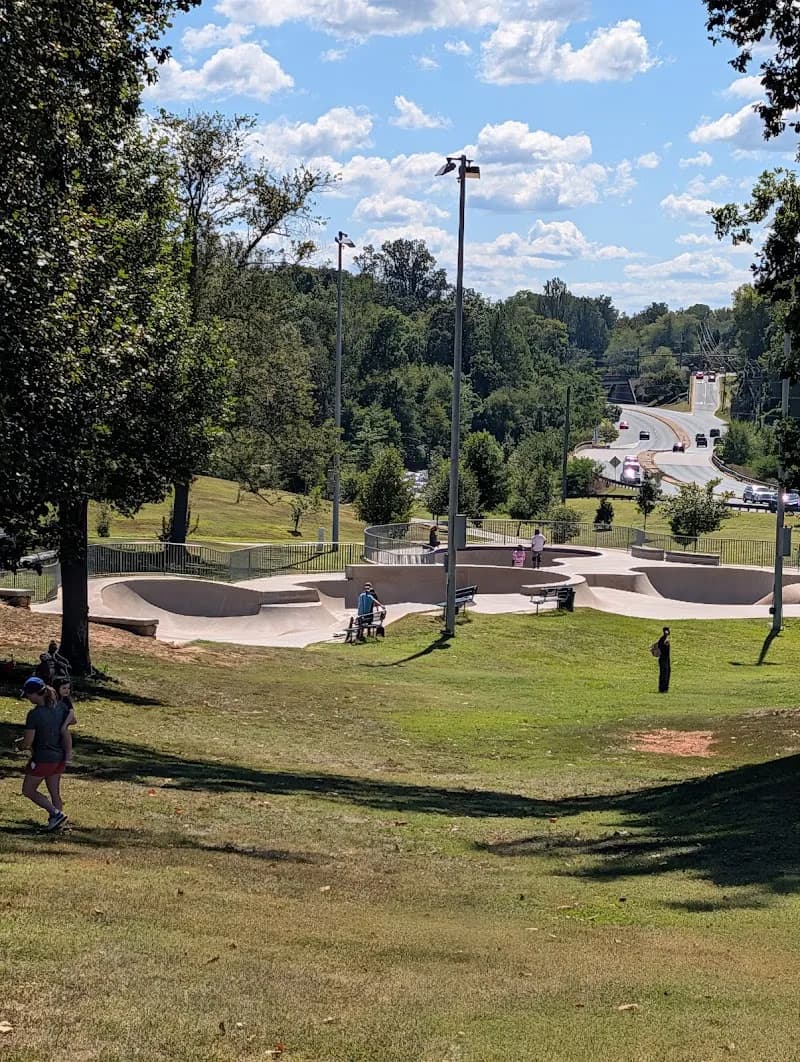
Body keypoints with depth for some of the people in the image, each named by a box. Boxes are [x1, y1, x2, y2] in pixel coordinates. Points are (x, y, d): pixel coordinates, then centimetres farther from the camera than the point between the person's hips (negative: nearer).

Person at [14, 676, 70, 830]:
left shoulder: (34, 714, -22)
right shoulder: (61, 707, -3)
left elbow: (27, 742, -18)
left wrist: (18, 743, 4)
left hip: (42, 758, -7)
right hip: (59, 757, 7)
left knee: (28, 790, 11)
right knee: (55, 793, 17)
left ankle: (56, 813, 1)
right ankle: (57, 823, 17)